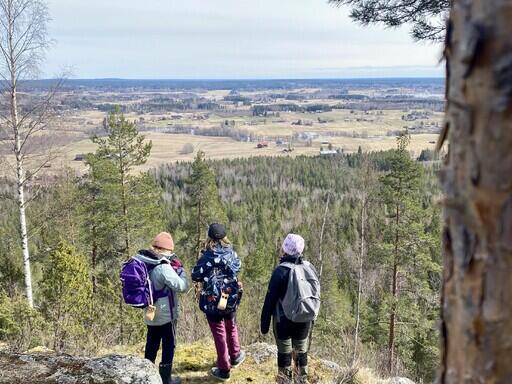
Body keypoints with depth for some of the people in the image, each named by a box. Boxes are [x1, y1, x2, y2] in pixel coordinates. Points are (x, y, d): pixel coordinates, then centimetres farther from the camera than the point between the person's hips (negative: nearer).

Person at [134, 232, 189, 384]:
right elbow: (182, 286, -24)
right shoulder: (163, 267, -26)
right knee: (169, 346, 8)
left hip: (150, 313, 7)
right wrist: (180, 268, -11)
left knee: (151, 344, 20)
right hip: (166, 314, -7)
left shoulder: (144, 262, -2)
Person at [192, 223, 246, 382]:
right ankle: (235, 357, 45)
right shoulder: (232, 253, -6)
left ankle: (224, 370, 17)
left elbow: (195, 276, -10)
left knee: (219, 334, 7)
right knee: (231, 328, 26)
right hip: (231, 299, 4)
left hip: (213, 302, -4)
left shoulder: (207, 256, -18)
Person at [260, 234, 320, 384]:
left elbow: (270, 300, -15)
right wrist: (312, 317, 20)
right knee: (302, 351, 19)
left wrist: (264, 324, -6)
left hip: (284, 320, -4)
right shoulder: (310, 268, -3)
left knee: (284, 353, 10)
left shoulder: (281, 271, -19)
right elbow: (316, 295, 8)